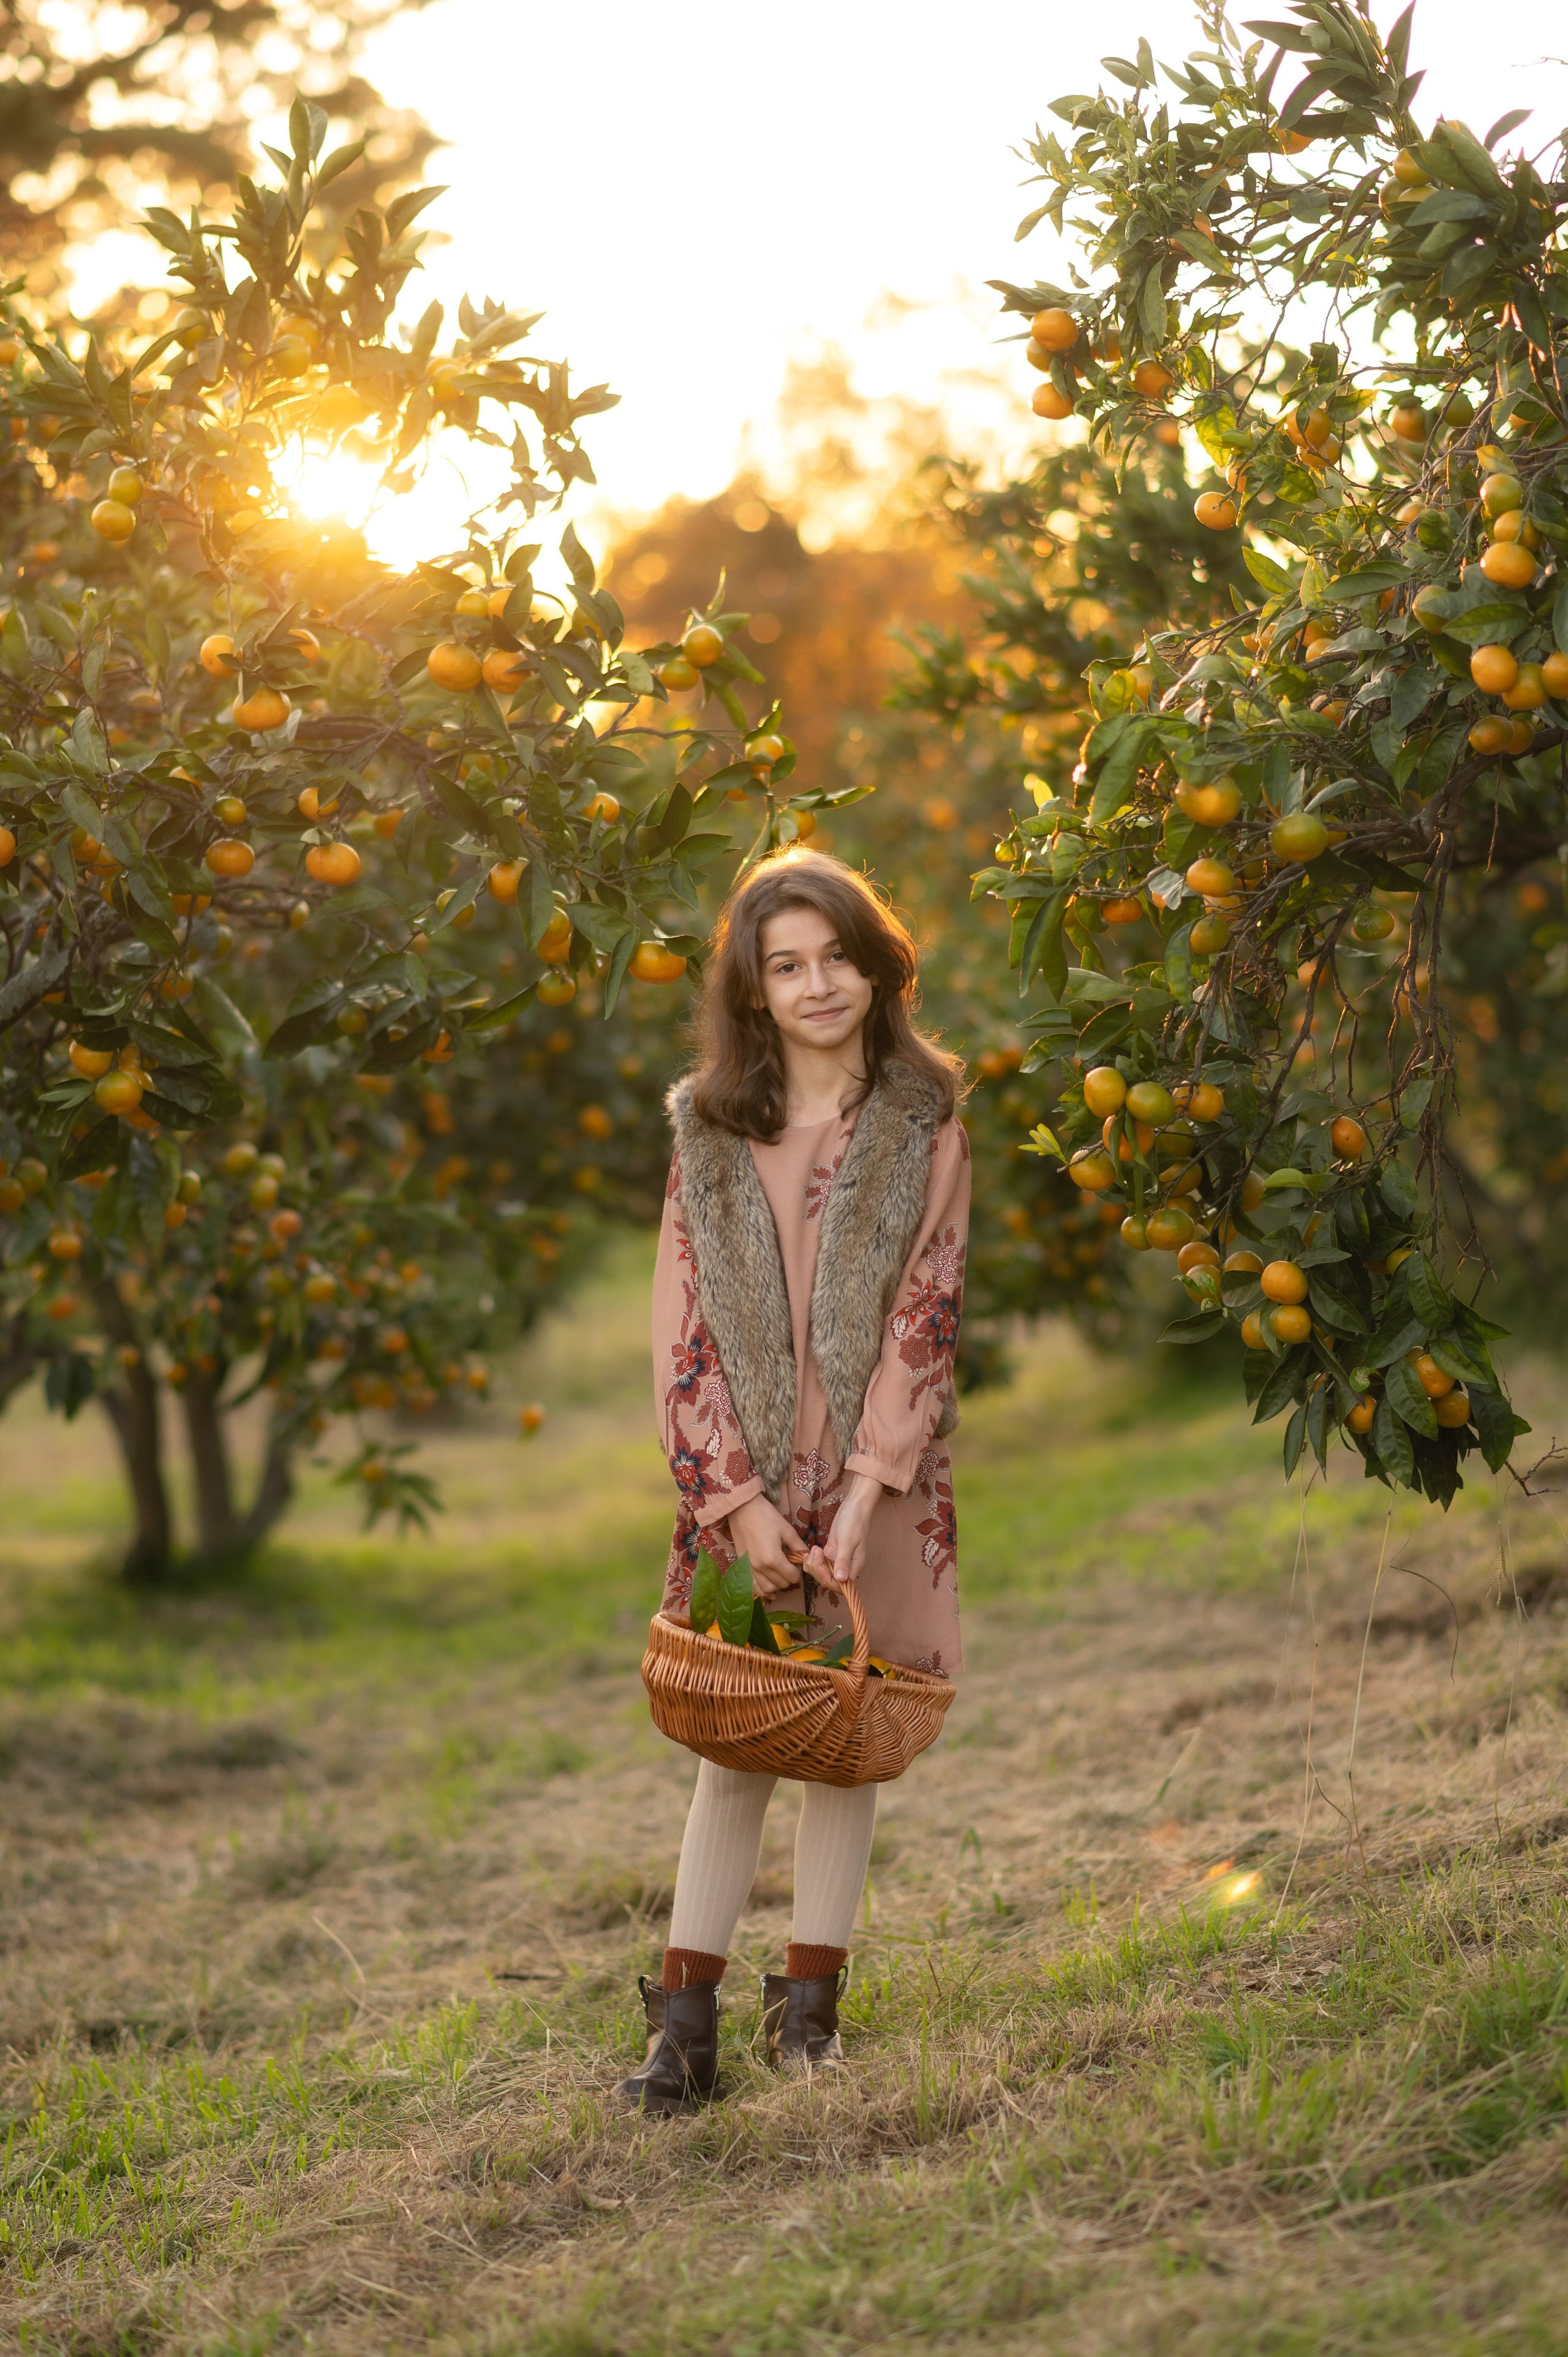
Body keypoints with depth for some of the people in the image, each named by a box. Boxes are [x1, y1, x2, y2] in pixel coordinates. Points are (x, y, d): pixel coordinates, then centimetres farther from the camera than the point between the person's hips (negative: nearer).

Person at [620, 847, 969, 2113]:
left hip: (875, 1484, 0)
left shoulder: (925, 1127, 0)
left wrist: (863, 1493, -14)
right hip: (741, 1486, 1)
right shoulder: (710, 1132, 3)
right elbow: (684, 1331, 1)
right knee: (734, 1743, 1)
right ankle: (686, 2018, 2)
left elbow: (923, 1318, -5)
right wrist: (740, 1498, -8)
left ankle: (809, 1998, 15)